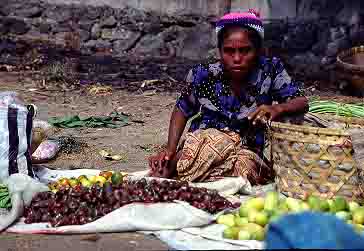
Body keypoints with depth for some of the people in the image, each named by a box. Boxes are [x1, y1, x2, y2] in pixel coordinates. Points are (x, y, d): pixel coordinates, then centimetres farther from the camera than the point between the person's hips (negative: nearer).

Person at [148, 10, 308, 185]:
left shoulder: (270, 70, -10)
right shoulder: (203, 75, -10)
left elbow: (301, 102, -9)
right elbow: (182, 111, 4)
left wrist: (278, 108, -32)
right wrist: (170, 150, -11)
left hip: (245, 152, 2)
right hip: (202, 147, -1)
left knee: (246, 167, -34)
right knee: (217, 139, -36)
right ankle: (167, 170, -16)